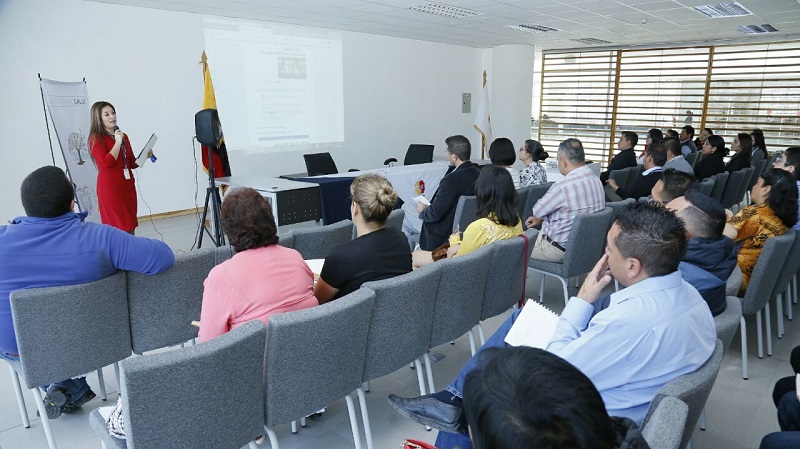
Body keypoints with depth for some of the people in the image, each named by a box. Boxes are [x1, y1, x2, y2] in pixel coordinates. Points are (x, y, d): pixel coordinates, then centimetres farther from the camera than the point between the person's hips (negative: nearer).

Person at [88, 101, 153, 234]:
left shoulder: (123, 136, 16)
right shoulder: (97, 138, -4)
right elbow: (106, 163, -18)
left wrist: (144, 156, 3)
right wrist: (117, 142, -14)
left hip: (128, 186, 7)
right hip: (110, 187, -7)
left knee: (130, 228, 6)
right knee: (119, 228, -8)